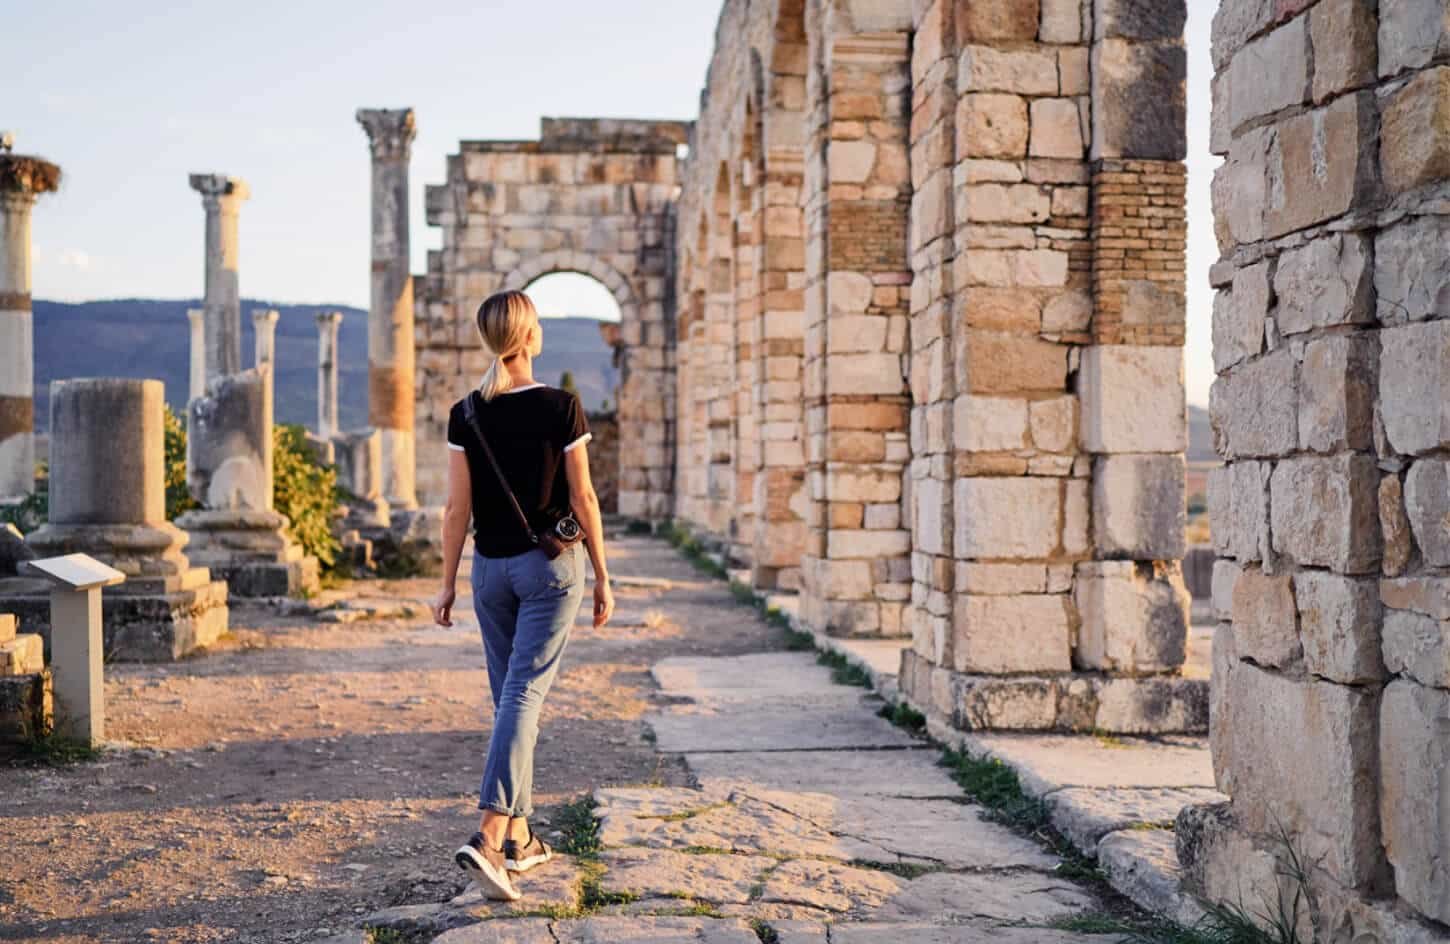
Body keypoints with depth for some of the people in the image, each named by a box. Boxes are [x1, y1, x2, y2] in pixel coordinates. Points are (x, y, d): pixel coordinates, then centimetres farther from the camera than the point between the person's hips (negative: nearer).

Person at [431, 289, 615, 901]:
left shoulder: (467, 415, -1)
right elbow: (582, 498, -6)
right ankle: (487, 838, -20)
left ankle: (519, 839, 21)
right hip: (550, 566, -4)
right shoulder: (561, 408, -9)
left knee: (509, 695, 15)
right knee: (524, 695, -7)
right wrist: (602, 575, 2)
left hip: (491, 568, 4)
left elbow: (458, 508, 0)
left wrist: (447, 584, 7)